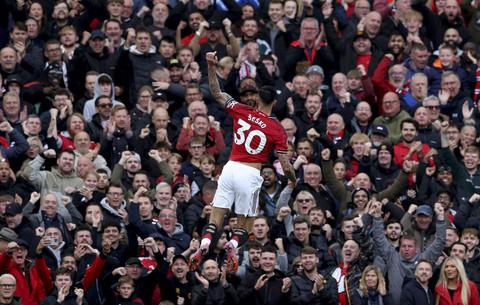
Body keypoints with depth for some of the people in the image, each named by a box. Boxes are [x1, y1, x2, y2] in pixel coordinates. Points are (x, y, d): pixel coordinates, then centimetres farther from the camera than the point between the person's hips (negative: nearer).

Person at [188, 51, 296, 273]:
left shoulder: (242, 112, 0)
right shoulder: (277, 129, -6)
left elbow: (217, 93, 11)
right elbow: (285, 166, -5)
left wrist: (211, 66, 12)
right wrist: (293, 180, 15)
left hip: (230, 169, 2)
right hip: (250, 175, -2)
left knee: (215, 218, 7)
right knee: (245, 226, 11)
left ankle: (204, 244, -21)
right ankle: (233, 244, -21)